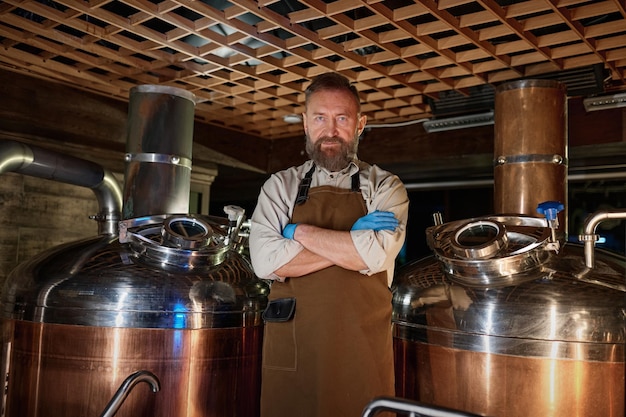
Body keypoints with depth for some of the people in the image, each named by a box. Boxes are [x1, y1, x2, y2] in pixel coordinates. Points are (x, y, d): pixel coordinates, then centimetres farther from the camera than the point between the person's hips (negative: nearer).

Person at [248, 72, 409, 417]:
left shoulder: (385, 188, 4)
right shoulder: (279, 187, 6)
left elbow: (376, 255, -15)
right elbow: (266, 261, -9)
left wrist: (299, 231, -8)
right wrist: (352, 240, -10)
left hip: (362, 349, -1)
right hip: (290, 346, 1)